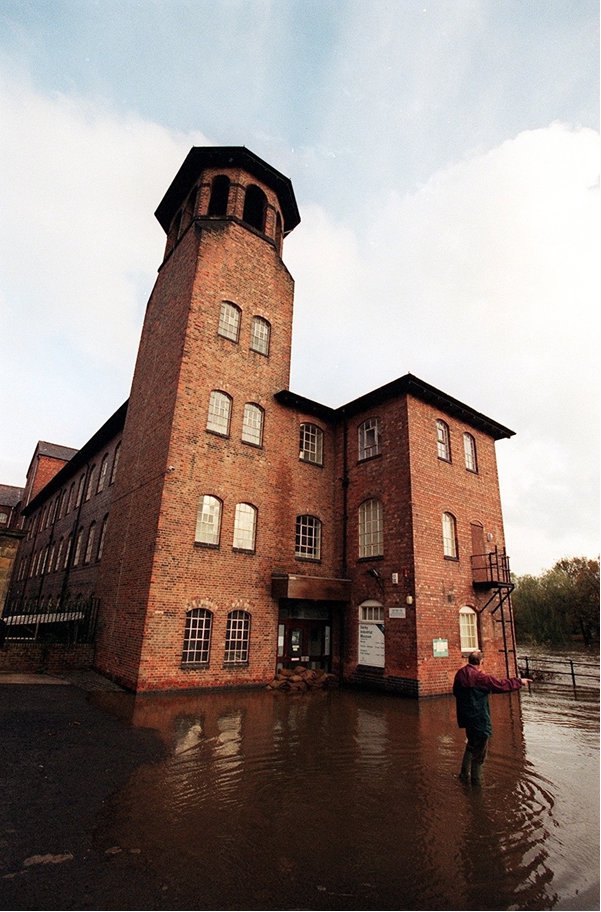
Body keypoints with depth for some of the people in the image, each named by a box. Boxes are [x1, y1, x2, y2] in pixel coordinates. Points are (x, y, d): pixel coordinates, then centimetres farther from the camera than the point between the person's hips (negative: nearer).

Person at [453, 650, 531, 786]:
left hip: (466, 717, 7)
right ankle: (476, 781, 19)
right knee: (479, 751, 8)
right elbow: (500, 684, -15)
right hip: (479, 718, -7)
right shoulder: (480, 676, -23)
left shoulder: (460, 673, -1)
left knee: (472, 745, 25)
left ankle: (465, 775, 32)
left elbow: (455, 692, 9)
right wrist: (519, 681, -1)